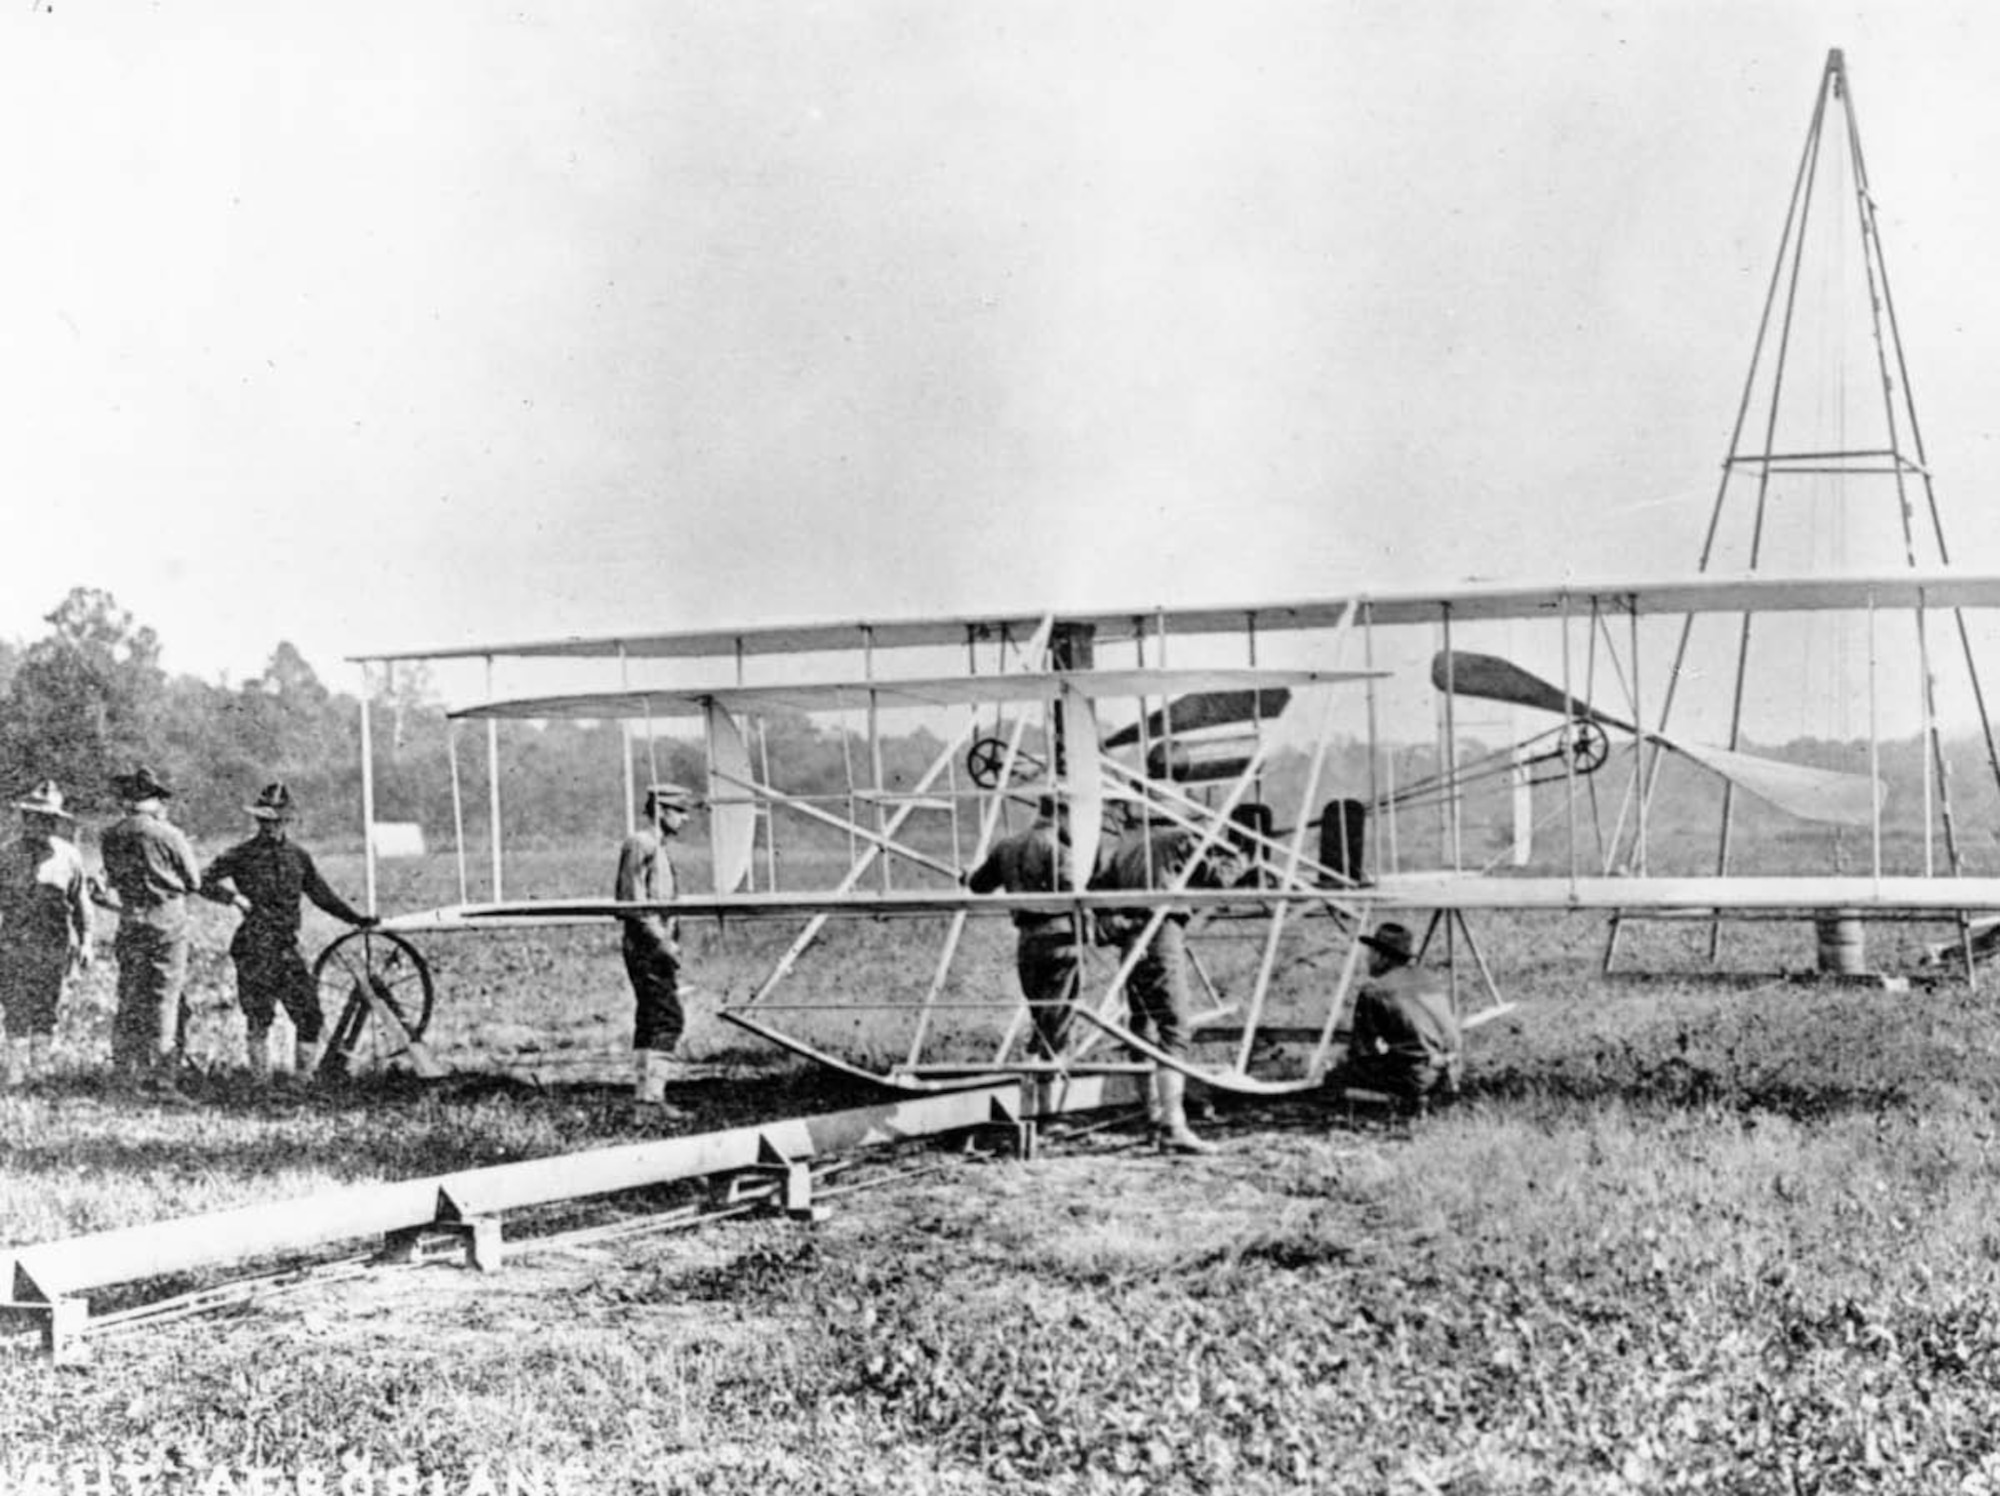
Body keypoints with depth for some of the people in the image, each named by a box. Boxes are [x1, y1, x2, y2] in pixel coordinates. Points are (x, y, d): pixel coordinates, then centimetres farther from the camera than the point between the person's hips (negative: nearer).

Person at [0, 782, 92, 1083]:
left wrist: (85, 942, 6)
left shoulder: (67, 856, 2)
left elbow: (80, 903, 8)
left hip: (52, 946, -1)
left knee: (44, 1012, 3)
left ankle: (38, 1071, 12)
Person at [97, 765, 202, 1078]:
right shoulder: (168, 834, -12)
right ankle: (157, 1062, 3)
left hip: (130, 921, 4)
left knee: (129, 995, 13)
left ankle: (123, 1063, 16)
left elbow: (113, 879, 9)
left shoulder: (112, 836, 0)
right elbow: (193, 881, -4)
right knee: (164, 994, 3)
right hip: (168, 921, -4)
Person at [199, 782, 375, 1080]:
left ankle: (306, 1077, 9)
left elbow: (322, 895, 21)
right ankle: (261, 1080, 9)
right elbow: (206, 882, -7)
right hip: (255, 949, -4)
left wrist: (356, 917, 19)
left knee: (309, 1016, -2)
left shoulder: (298, 856, 12)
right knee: (259, 1020, -1)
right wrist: (233, 896, -22)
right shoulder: (241, 855, -1)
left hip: (288, 947, 4)